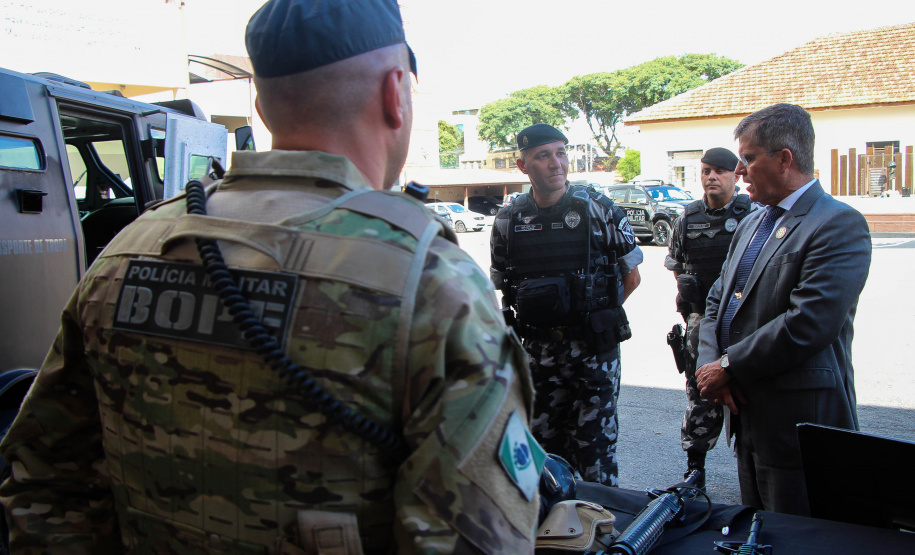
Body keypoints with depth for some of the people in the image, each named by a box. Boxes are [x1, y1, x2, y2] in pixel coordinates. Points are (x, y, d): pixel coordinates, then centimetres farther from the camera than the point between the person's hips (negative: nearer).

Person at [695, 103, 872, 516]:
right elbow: (716, 302, 13)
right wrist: (709, 364, -5)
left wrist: (728, 367, -16)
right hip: (747, 417, 8)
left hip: (800, 423, -8)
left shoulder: (840, 225, -15)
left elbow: (808, 324, -25)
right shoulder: (750, 224, 14)